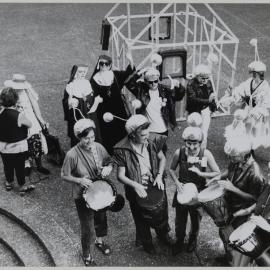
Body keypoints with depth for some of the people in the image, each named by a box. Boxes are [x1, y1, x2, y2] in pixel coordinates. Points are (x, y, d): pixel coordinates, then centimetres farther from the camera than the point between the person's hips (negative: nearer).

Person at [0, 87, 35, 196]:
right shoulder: (19, 115, -26)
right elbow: (29, 125, -10)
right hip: (18, 147, -3)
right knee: (20, 167, 14)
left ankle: (9, 183, 44)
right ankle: (22, 186, 30)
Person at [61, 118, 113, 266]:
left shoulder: (99, 147, -12)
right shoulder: (72, 154, -26)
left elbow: (109, 162, 3)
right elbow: (64, 175, -14)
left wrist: (107, 168, -19)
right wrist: (79, 180, -28)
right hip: (82, 196, -5)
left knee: (101, 218, 27)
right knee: (87, 228, 6)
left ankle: (99, 240, 59)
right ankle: (87, 257, 33)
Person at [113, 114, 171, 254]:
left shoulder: (152, 142, -16)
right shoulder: (122, 150, -26)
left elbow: (162, 158, 1)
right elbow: (121, 175, -20)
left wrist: (159, 175, -13)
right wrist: (135, 185, -35)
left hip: (156, 185, 3)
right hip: (137, 190, -3)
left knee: (161, 212, 26)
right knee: (142, 219, 20)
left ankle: (163, 234, 59)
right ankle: (146, 243, 51)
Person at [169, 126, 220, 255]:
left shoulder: (206, 154, -22)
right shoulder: (179, 152, -19)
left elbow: (217, 173, -14)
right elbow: (172, 169, -1)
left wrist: (200, 173, -27)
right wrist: (177, 182, -17)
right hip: (182, 191, 1)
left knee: (196, 220, 24)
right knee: (180, 220, 18)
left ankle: (193, 239, 54)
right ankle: (179, 241, 48)